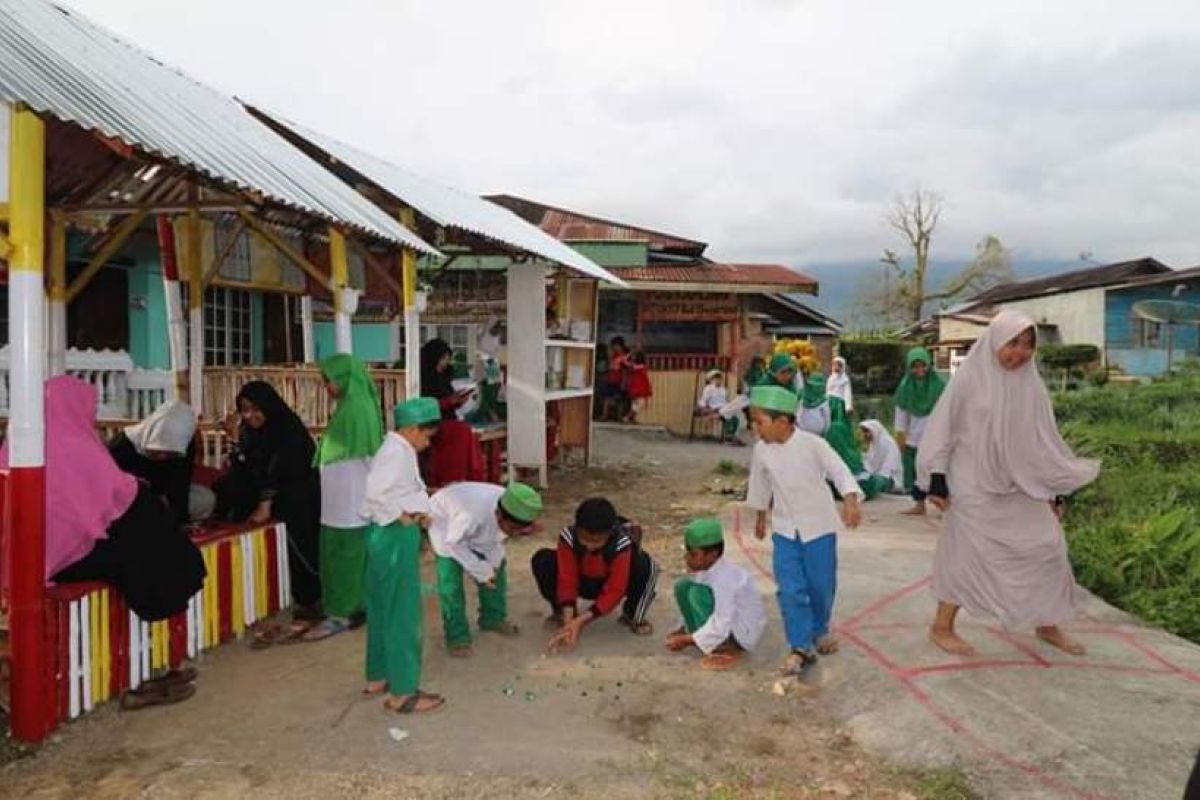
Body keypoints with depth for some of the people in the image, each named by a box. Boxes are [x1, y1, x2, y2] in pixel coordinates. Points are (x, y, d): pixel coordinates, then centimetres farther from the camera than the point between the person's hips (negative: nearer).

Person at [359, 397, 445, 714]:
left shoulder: (394, 449, 13)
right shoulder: (398, 452, -18)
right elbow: (374, 492, -29)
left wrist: (417, 509, 2)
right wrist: (402, 516, -18)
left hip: (387, 535, 10)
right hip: (396, 537, -10)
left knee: (383, 609, 18)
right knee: (403, 613, -2)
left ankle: (378, 677, 31)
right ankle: (402, 692, 6)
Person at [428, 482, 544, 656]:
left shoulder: (510, 515, -27)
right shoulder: (474, 513, -46)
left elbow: (497, 537, -8)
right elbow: (454, 543, -29)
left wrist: (491, 565, -18)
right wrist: (480, 571, -25)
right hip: (444, 519, -6)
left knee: (497, 566, 3)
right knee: (450, 576, -16)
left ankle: (493, 618, 24)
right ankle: (456, 636, -2)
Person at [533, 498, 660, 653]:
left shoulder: (621, 544, -34)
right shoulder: (568, 536, -29)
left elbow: (614, 591, -32)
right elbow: (567, 580, -25)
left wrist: (581, 621, -38)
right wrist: (568, 619, -38)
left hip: (611, 585, -2)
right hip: (582, 582, 2)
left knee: (646, 565, -34)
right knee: (542, 560, -27)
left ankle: (633, 616, -5)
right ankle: (561, 612, 0)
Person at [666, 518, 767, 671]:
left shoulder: (724, 578, -30)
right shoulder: (704, 569, -5)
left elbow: (721, 626, -32)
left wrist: (687, 640, -26)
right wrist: (684, 630, -1)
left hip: (744, 631, -9)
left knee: (698, 593, -27)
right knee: (683, 586, -4)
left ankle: (728, 649, -15)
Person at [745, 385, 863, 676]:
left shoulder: (812, 444, -18)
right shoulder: (762, 450, -6)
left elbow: (839, 472, -19)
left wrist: (850, 502, -36)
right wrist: (760, 516, 22)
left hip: (819, 526, -2)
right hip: (784, 529, 2)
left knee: (821, 585, 10)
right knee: (790, 590, -5)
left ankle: (820, 630, 37)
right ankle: (801, 647, 2)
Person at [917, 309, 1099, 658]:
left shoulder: (1032, 385, 5)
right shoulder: (970, 378, -7)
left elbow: (1045, 439, 11)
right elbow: (943, 428, -6)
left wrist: (1056, 491, 11)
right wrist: (936, 479, -12)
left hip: (1019, 486, 5)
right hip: (974, 485, -5)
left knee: (1047, 544, 5)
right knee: (965, 553, -1)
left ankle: (1047, 625, 24)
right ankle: (942, 626, 14)